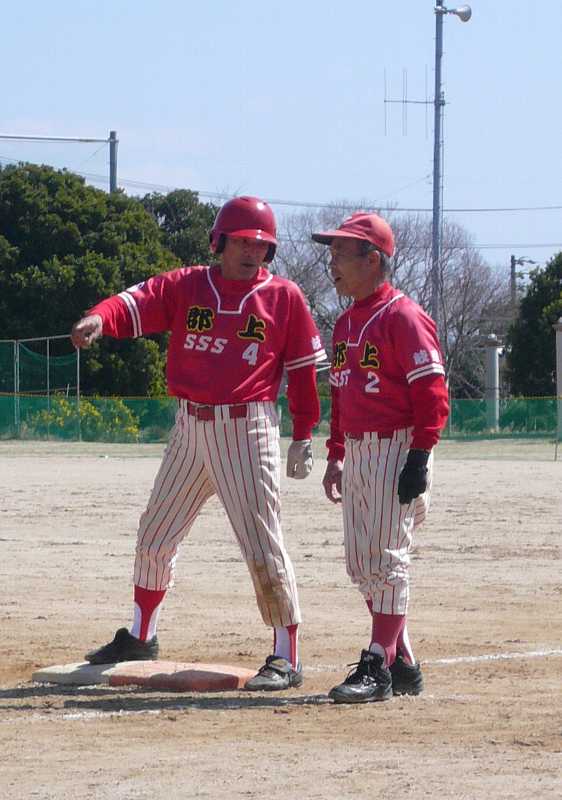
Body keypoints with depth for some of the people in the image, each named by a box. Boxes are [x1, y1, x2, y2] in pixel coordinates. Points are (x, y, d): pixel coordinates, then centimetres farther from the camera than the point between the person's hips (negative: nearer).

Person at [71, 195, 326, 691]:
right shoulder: (185, 286, 4)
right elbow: (136, 304, -12)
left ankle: (286, 658, -3)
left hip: (248, 431, -4)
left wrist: (303, 436, -1)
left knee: (262, 546, -8)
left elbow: (303, 369, 2)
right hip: (191, 427, 4)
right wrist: (100, 318, -34)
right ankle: (141, 636, 32)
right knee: (156, 534, 14)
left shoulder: (285, 298, -1)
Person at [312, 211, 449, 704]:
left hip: (397, 451, -9)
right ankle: (402, 664, 16)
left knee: (386, 560, -10)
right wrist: (336, 455, 20)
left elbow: (433, 394, -16)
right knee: (362, 565, 9)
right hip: (356, 454, 9)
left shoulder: (403, 317, -12)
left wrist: (419, 459, -20)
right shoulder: (346, 324, 16)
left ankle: (378, 668, -10)